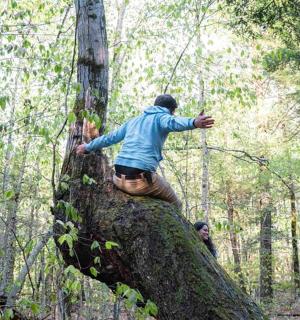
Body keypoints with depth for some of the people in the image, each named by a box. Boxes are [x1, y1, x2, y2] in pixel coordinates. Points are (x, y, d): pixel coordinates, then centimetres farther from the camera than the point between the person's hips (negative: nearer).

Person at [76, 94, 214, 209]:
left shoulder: (133, 120, 24)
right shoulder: (161, 117, 4)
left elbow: (109, 138, 33)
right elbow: (173, 122, -21)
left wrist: (87, 147, 49)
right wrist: (194, 123, -41)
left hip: (119, 179, 6)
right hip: (142, 180, -6)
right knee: (175, 205, 17)